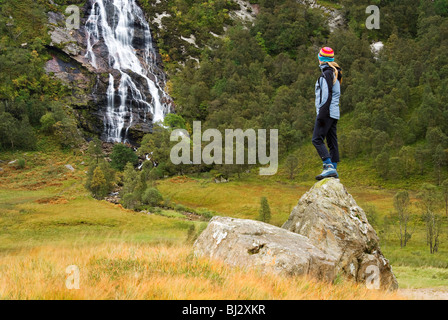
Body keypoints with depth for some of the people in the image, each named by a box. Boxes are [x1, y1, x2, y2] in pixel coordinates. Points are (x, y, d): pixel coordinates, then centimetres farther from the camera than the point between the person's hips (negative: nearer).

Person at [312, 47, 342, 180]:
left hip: (327, 112, -10)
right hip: (334, 113, 10)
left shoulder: (326, 73, -11)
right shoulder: (335, 73, 19)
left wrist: (322, 113, -20)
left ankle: (329, 167, -23)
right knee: (332, 141, 9)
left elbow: (327, 95, -19)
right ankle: (334, 170, 9)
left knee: (317, 139, -13)